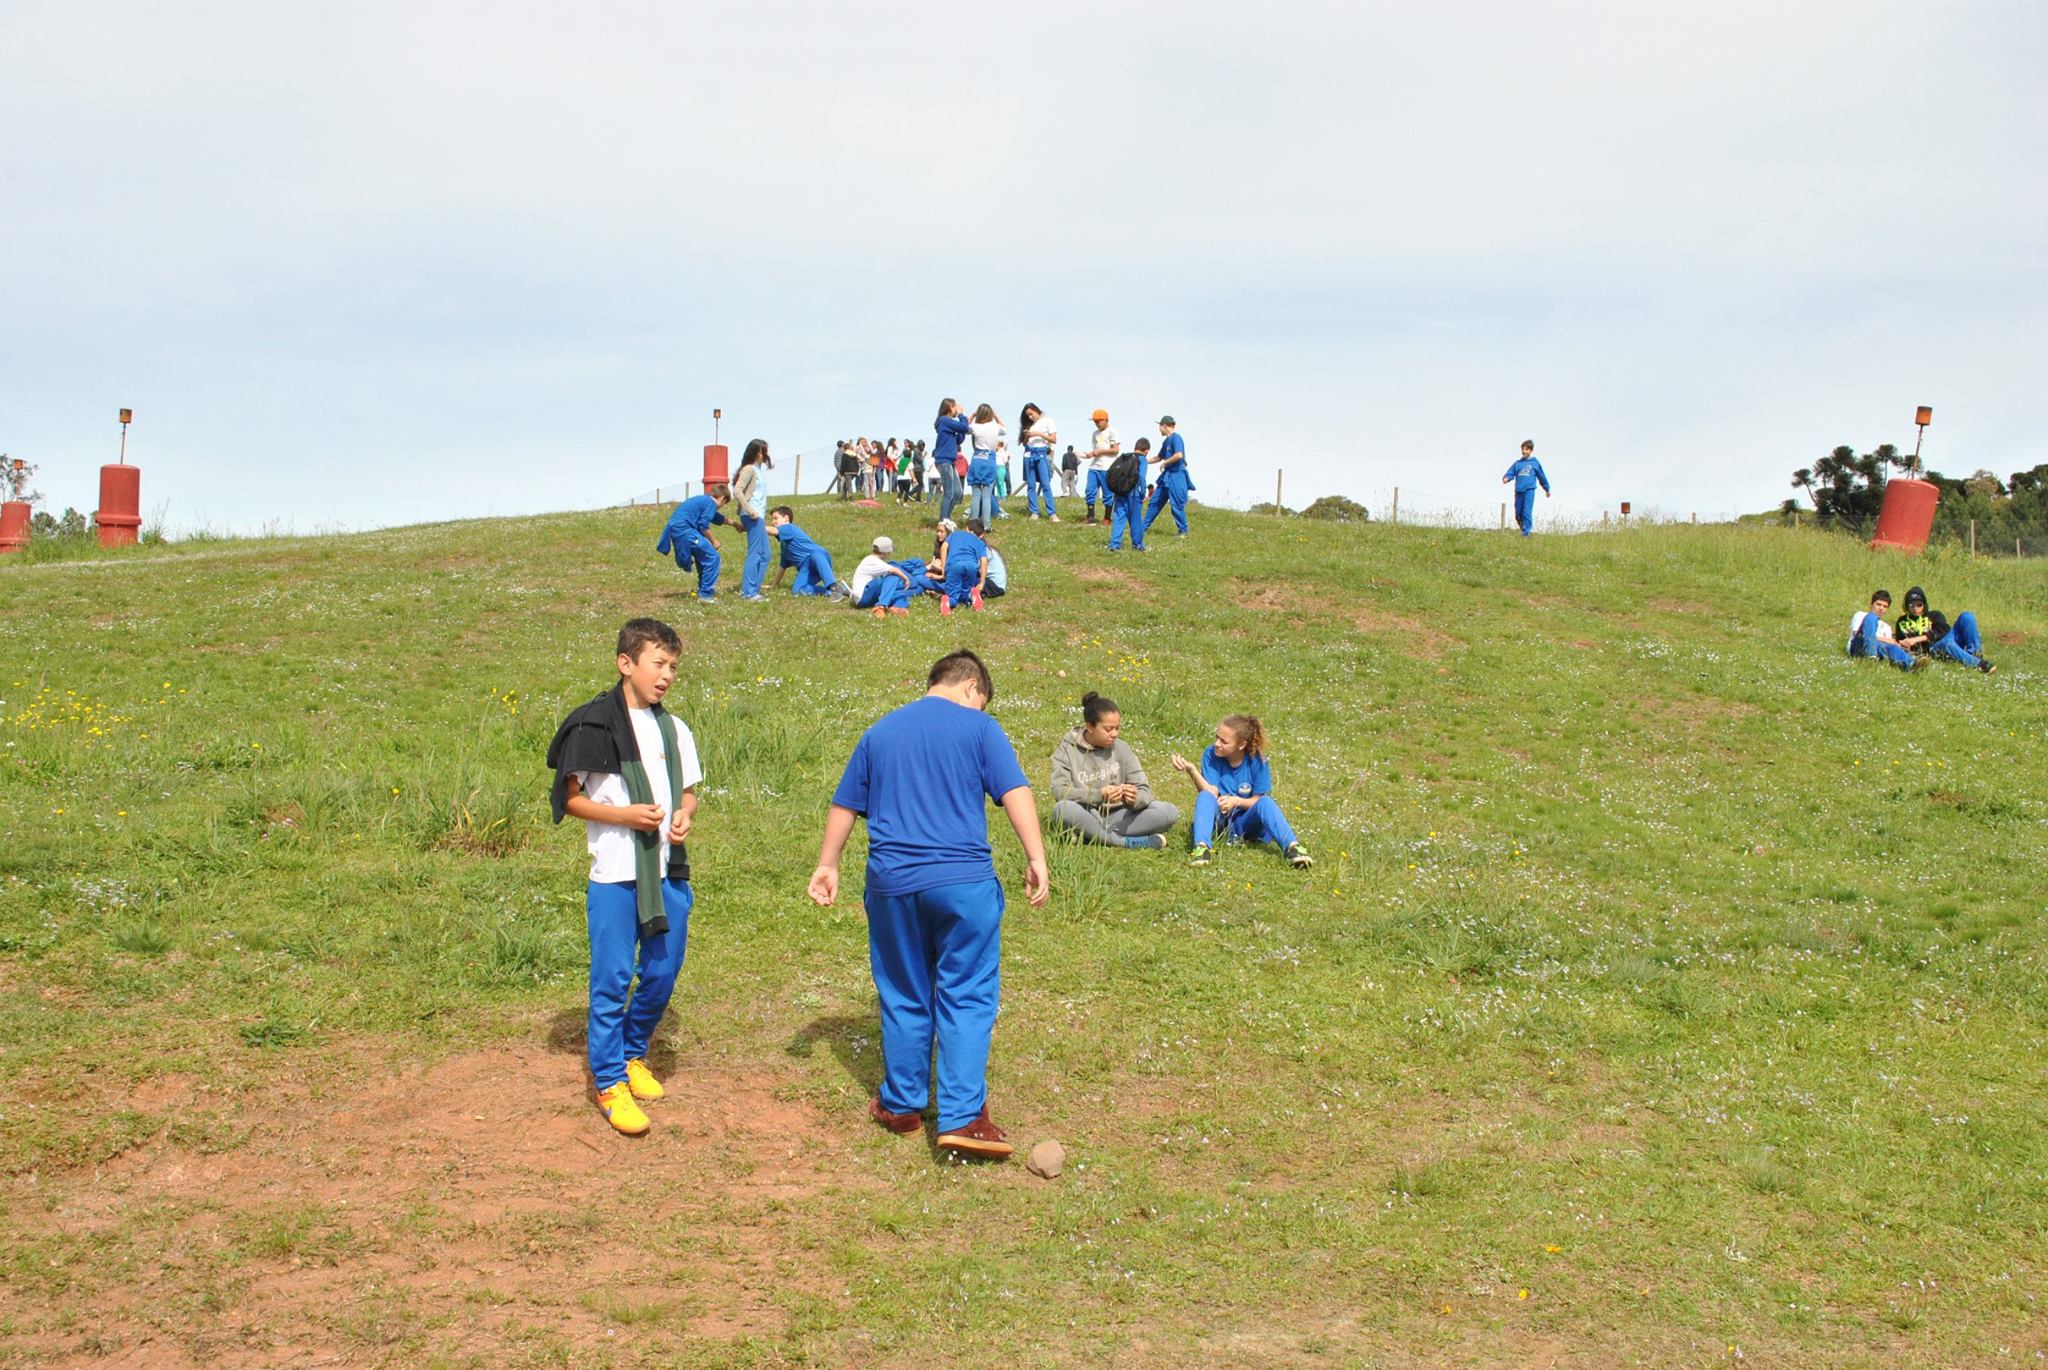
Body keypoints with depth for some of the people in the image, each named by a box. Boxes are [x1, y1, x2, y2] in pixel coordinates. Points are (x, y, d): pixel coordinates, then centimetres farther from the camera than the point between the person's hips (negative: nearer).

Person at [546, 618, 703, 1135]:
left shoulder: (674, 729, 10)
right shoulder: (594, 725, -7)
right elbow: (568, 799, -6)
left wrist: (684, 815, -5)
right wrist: (625, 814, -18)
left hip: (668, 873, 5)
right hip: (615, 875, -5)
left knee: (663, 974, 10)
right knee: (612, 979, -2)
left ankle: (633, 1053, 33)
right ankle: (610, 1082, 9)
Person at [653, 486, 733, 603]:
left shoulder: (703, 500, 25)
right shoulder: (711, 503, -6)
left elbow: (718, 518, 42)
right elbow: (703, 525, -13)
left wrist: (735, 524, 56)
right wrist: (713, 541, 2)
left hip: (675, 528, 10)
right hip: (683, 530, -10)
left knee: (703, 556, 23)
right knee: (712, 557, -7)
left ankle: (704, 590, 33)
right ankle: (705, 595, -6)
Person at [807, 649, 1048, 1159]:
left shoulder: (880, 731, 14)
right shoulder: (978, 727, 1)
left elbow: (844, 806, 17)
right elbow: (1016, 793, -8)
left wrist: (827, 866, 25)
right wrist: (1036, 859, -11)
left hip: (892, 884, 4)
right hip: (963, 882, -4)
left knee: (904, 997, 16)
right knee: (967, 997, 1)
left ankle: (901, 1106, 24)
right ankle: (962, 1117, -6)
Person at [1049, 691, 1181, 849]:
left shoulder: (1121, 748, 4)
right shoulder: (1067, 750, -3)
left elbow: (1144, 790, 0)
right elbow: (1059, 791, -16)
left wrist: (1135, 799, -25)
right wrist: (1098, 795, -31)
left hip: (1117, 816, 2)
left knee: (1170, 813, -17)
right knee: (1063, 808, -37)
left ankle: (1099, 837, -23)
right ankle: (1127, 842, -27)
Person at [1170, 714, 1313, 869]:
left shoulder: (1257, 760, -8)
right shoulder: (1211, 754, -7)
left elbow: (1259, 800, -6)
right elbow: (1210, 793, -17)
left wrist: (1236, 801, -25)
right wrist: (1192, 771, -33)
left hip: (1245, 823, -1)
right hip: (1219, 820, 1)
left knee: (1266, 802, -29)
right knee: (1205, 796, -28)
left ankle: (1291, 847, -47)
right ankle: (1202, 847, -48)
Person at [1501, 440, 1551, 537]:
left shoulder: (1535, 463, 7)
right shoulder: (1517, 464, 13)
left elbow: (1542, 476, 15)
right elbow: (1510, 473, 7)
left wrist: (1547, 489, 24)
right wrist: (1506, 478, -18)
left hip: (1529, 490, -4)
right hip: (1519, 491, 4)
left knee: (1527, 511, -15)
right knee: (1518, 514, 6)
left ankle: (1526, 532, -16)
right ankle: (1523, 528, 25)